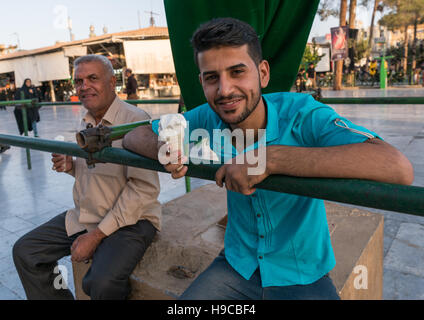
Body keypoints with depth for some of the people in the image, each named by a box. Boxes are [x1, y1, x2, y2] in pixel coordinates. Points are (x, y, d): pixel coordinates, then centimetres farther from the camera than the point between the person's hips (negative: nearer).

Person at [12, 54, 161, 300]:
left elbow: (144, 188, -23)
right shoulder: (86, 122, 9)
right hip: (84, 216, 8)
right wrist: (71, 166, -1)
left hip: (129, 220, -8)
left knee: (100, 283, -28)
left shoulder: (136, 119, -18)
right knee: (24, 252, 6)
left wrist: (97, 235, -19)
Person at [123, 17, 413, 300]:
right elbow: (135, 135, 2)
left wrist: (270, 158, -41)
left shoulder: (301, 114, -23)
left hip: (302, 275, -2)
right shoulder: (207, 119, -10)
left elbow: (399, 168, -37)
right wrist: (162, 148, -21)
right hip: (237, 265, 3)